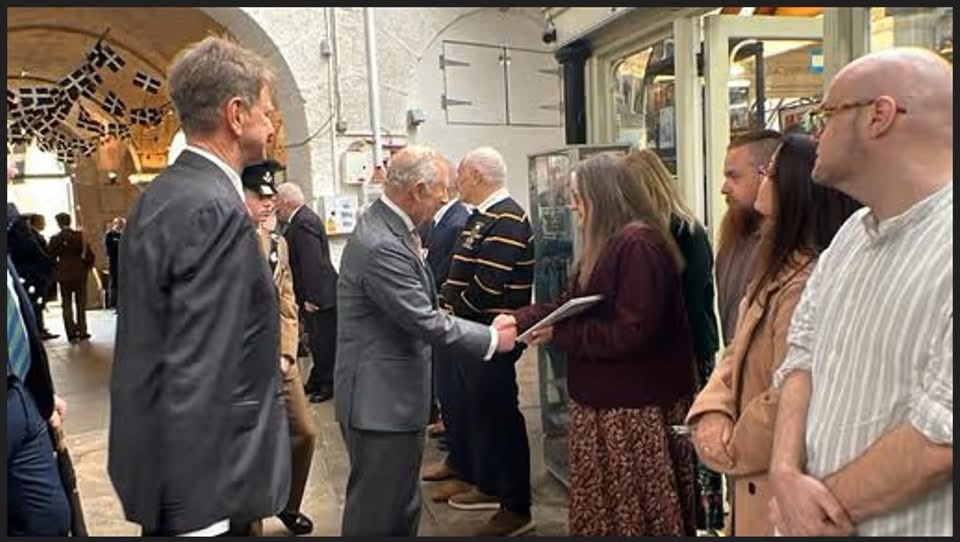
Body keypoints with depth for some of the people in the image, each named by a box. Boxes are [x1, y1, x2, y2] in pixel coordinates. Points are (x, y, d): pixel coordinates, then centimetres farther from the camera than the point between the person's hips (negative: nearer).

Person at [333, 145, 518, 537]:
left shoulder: (388, 227, 7)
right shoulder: (382, 246, -25)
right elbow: (428, 324, -23)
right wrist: (493, 339, -12)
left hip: (394, 394, 10)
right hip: (380, 399, -10)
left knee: (402, 508, 22)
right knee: (378, 513, 4)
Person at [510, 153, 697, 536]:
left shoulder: (638, 245, -20)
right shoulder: (607, 245, 13)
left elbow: (633, 332, -26)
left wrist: (559, 335, -19)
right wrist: (518, 320, 0)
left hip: (636, 405, -10)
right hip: (606, 399, 10)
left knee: (635, 510, 5)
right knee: (603, 503, 18)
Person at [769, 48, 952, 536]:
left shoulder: (942, 243, -22)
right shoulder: (852, 233, 6)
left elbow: (941, 435, -26)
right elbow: (802, 353, 1)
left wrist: (828, 507, -14)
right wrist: (786, 473, -13)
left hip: (905, 524, -6)